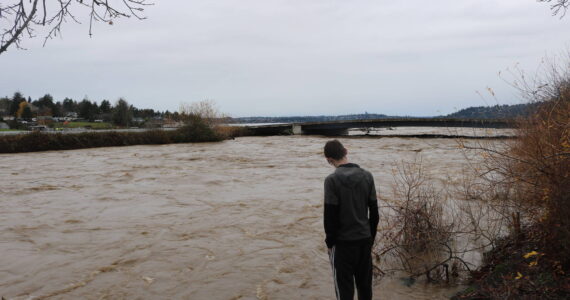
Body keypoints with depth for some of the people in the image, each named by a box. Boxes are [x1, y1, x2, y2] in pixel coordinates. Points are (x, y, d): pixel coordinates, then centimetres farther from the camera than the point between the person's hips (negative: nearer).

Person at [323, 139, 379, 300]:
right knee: (365, 284, 16)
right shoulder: (367, 176, 1)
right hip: (365, 239, 5)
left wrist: (330, 241, -2)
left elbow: (330, 215, -14)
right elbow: (374, 212, 5)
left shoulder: (332, 180, -15)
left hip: (343, 241, -5)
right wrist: (371, 238, 14)